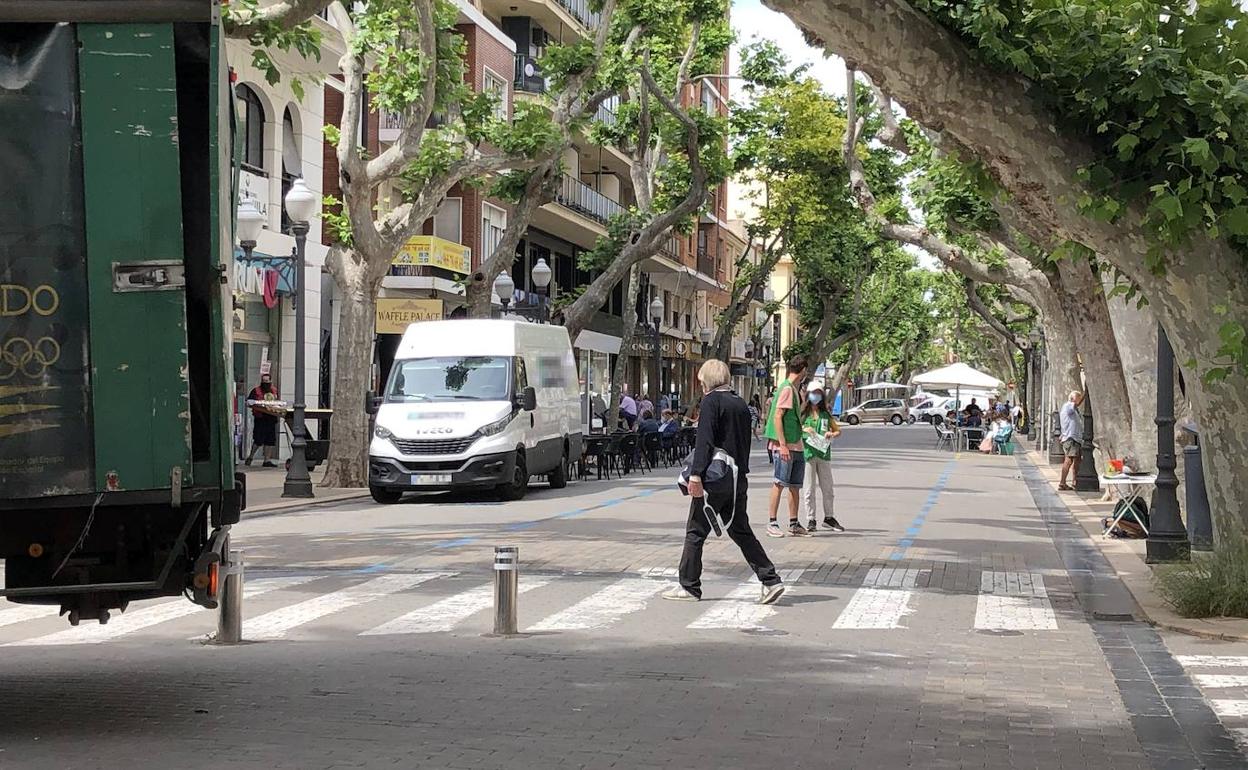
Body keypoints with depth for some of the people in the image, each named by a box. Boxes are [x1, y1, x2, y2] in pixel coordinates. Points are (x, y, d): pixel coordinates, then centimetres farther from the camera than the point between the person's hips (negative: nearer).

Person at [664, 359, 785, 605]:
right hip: (738, 480, 7)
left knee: (695, 532, 3)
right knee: (740, 531, 13)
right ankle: (770, 580, 5)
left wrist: (696, 475, -22)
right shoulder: (740, 403, 12)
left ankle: (689, 587, 7)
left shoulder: (710, 402, -10)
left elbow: (704, 441, -19)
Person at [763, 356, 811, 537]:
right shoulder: (786, 388, -13)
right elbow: (777, 417, -18)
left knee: (795, 486, 11)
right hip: (785, 445, -9)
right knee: (779, 484, -5)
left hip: (796, 445, 9)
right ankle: (771, 524, -2)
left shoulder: (794, 388, 16)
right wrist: (782, 444, -21)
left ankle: (794, 524, 16)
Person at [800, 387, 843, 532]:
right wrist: (803, 429, -16)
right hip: (807, 453, -3)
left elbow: (838, 430, 18)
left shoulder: (825, 414, 13)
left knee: (828, 488, 8)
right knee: (809, 489, 0)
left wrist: (832, 434, -3)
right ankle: (810, 520, 7)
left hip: (824, 454, 3)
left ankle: (828, 517, 21)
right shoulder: (802, 414, 3)